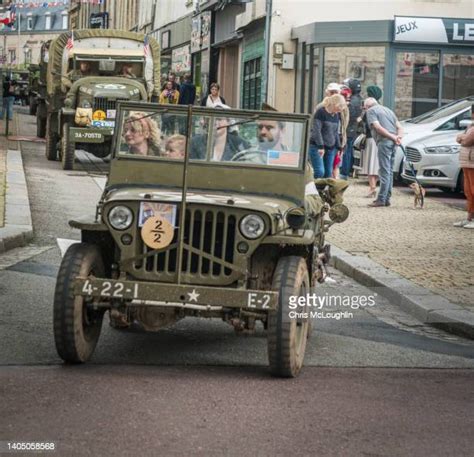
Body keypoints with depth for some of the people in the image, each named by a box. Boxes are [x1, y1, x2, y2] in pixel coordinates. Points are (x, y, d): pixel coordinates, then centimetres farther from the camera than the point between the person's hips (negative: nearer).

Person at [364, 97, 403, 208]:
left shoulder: (371, 111, 3)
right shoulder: (388, 110, 27)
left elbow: (378, 127, -11)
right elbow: (399, 126, 19)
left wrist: (393, 137, -12)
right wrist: (399, 137, 1)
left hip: (384, 142, -8)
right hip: (393, 143, 8)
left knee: (384, 171, -10)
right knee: (389, 171, 11)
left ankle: (381, 199, -11)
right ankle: (387, 198, 14)